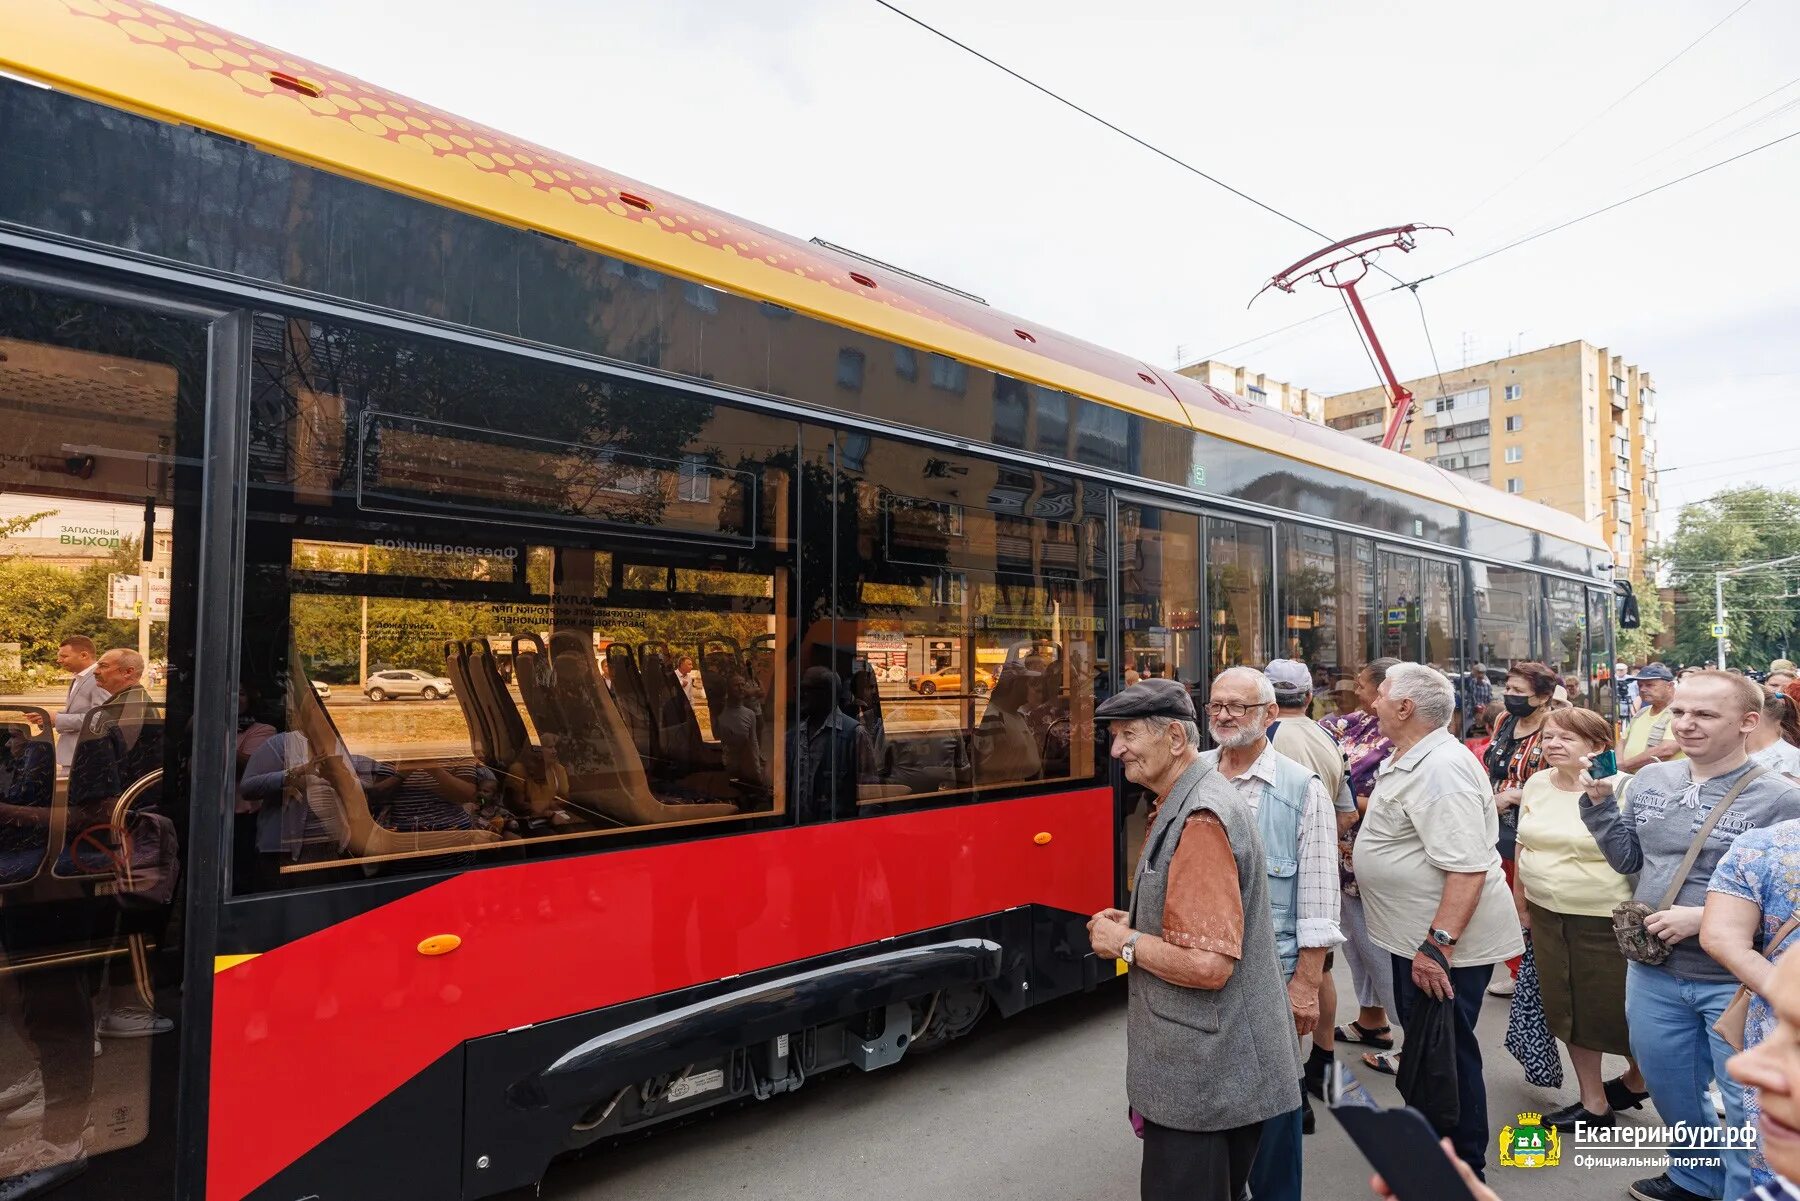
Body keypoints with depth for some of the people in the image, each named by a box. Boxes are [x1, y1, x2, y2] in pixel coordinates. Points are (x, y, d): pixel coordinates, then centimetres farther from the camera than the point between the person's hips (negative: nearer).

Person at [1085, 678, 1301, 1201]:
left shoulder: (1199, 820, -25)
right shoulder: (1185, 802, 7)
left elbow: (1208, 964, -30)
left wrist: (1124, 943, -16)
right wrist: (1136, 922, 6)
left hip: (1204, 1079, -10)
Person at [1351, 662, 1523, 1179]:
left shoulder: (1441, 769, -26)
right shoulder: (1408, 759, 7)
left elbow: (1468, 868, -31)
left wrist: (1438, 944, -31)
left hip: (1447, 943, -10)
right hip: (1420, 936, 10)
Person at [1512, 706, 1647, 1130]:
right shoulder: (1536, 785, 3)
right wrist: (1520, 902, 14)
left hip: (1605, 920, -5)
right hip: (1547, 916, 6)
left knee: (1615, 1012, 10)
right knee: (1569, 1011, 14)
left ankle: (1637, 1079, 40)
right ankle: (1593, 1104, 30)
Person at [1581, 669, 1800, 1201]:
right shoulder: (1649, 781, 0)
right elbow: (1628, 859, 7)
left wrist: (1706, 918, -22)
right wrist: (1600, 803, -6)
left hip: (1738, 982, -5)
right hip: (1652, 970, 5)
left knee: (1748, 1109, 13)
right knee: (1670, 1091, 24)